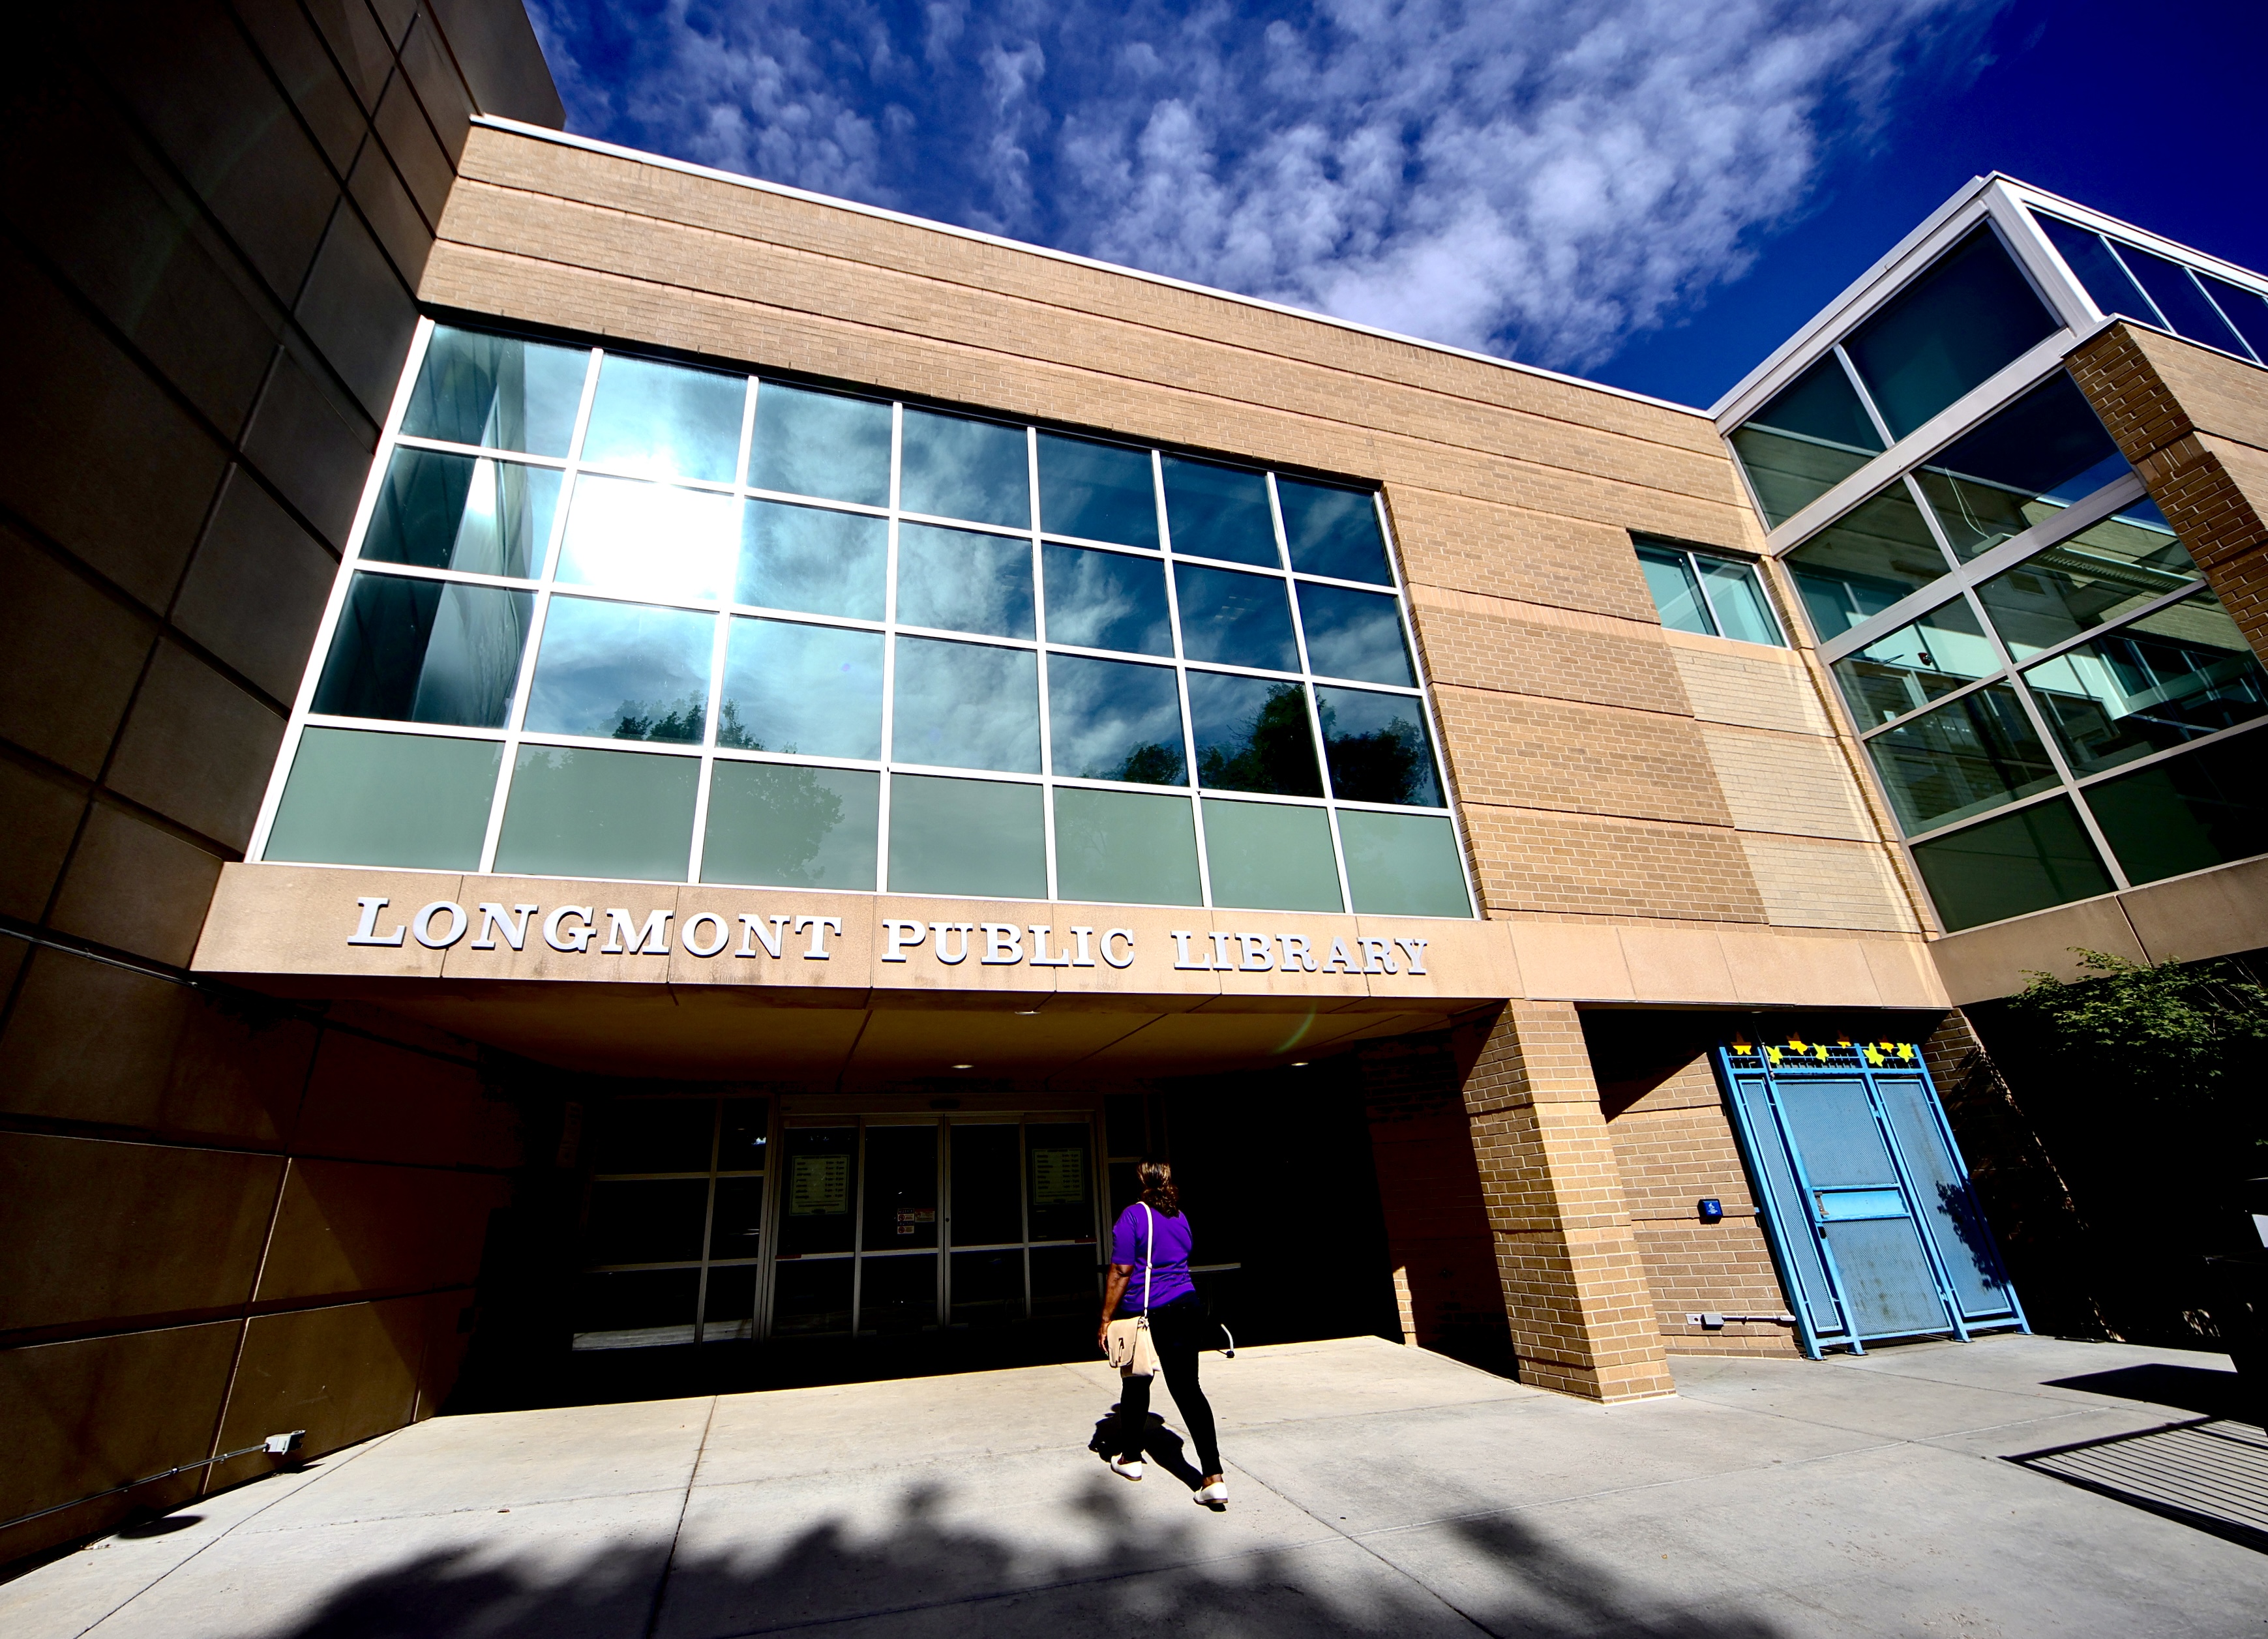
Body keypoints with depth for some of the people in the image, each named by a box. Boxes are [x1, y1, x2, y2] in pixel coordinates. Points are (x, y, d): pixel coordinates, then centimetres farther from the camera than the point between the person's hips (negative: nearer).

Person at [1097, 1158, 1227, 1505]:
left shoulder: (1133, 1217, -12)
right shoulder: (1180, 1216, 8)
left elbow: (1121, 1274, -13)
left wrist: (1106, 1320, -6)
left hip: (1146, 1316, -5)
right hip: (1187, 1308, 5)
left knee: (1136, 1385, 16)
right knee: (1188, 1388, 5)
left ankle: (1130, 1458, 34)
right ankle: (1214, 1477, -4)